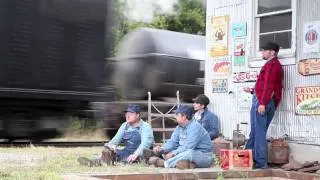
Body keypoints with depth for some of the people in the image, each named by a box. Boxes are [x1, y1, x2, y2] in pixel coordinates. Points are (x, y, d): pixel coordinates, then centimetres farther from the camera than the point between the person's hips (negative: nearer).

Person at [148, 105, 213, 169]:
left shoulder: (195, 127, -20)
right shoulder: (179, 128, 5)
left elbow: (188, 147, -28)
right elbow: (173, 142, -1)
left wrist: (173, 153, -25)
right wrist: (162, 149, -19)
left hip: (204, 156, -8)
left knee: (189, 153, -39)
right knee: (165, 152, -3)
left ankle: (163, 163, -27)